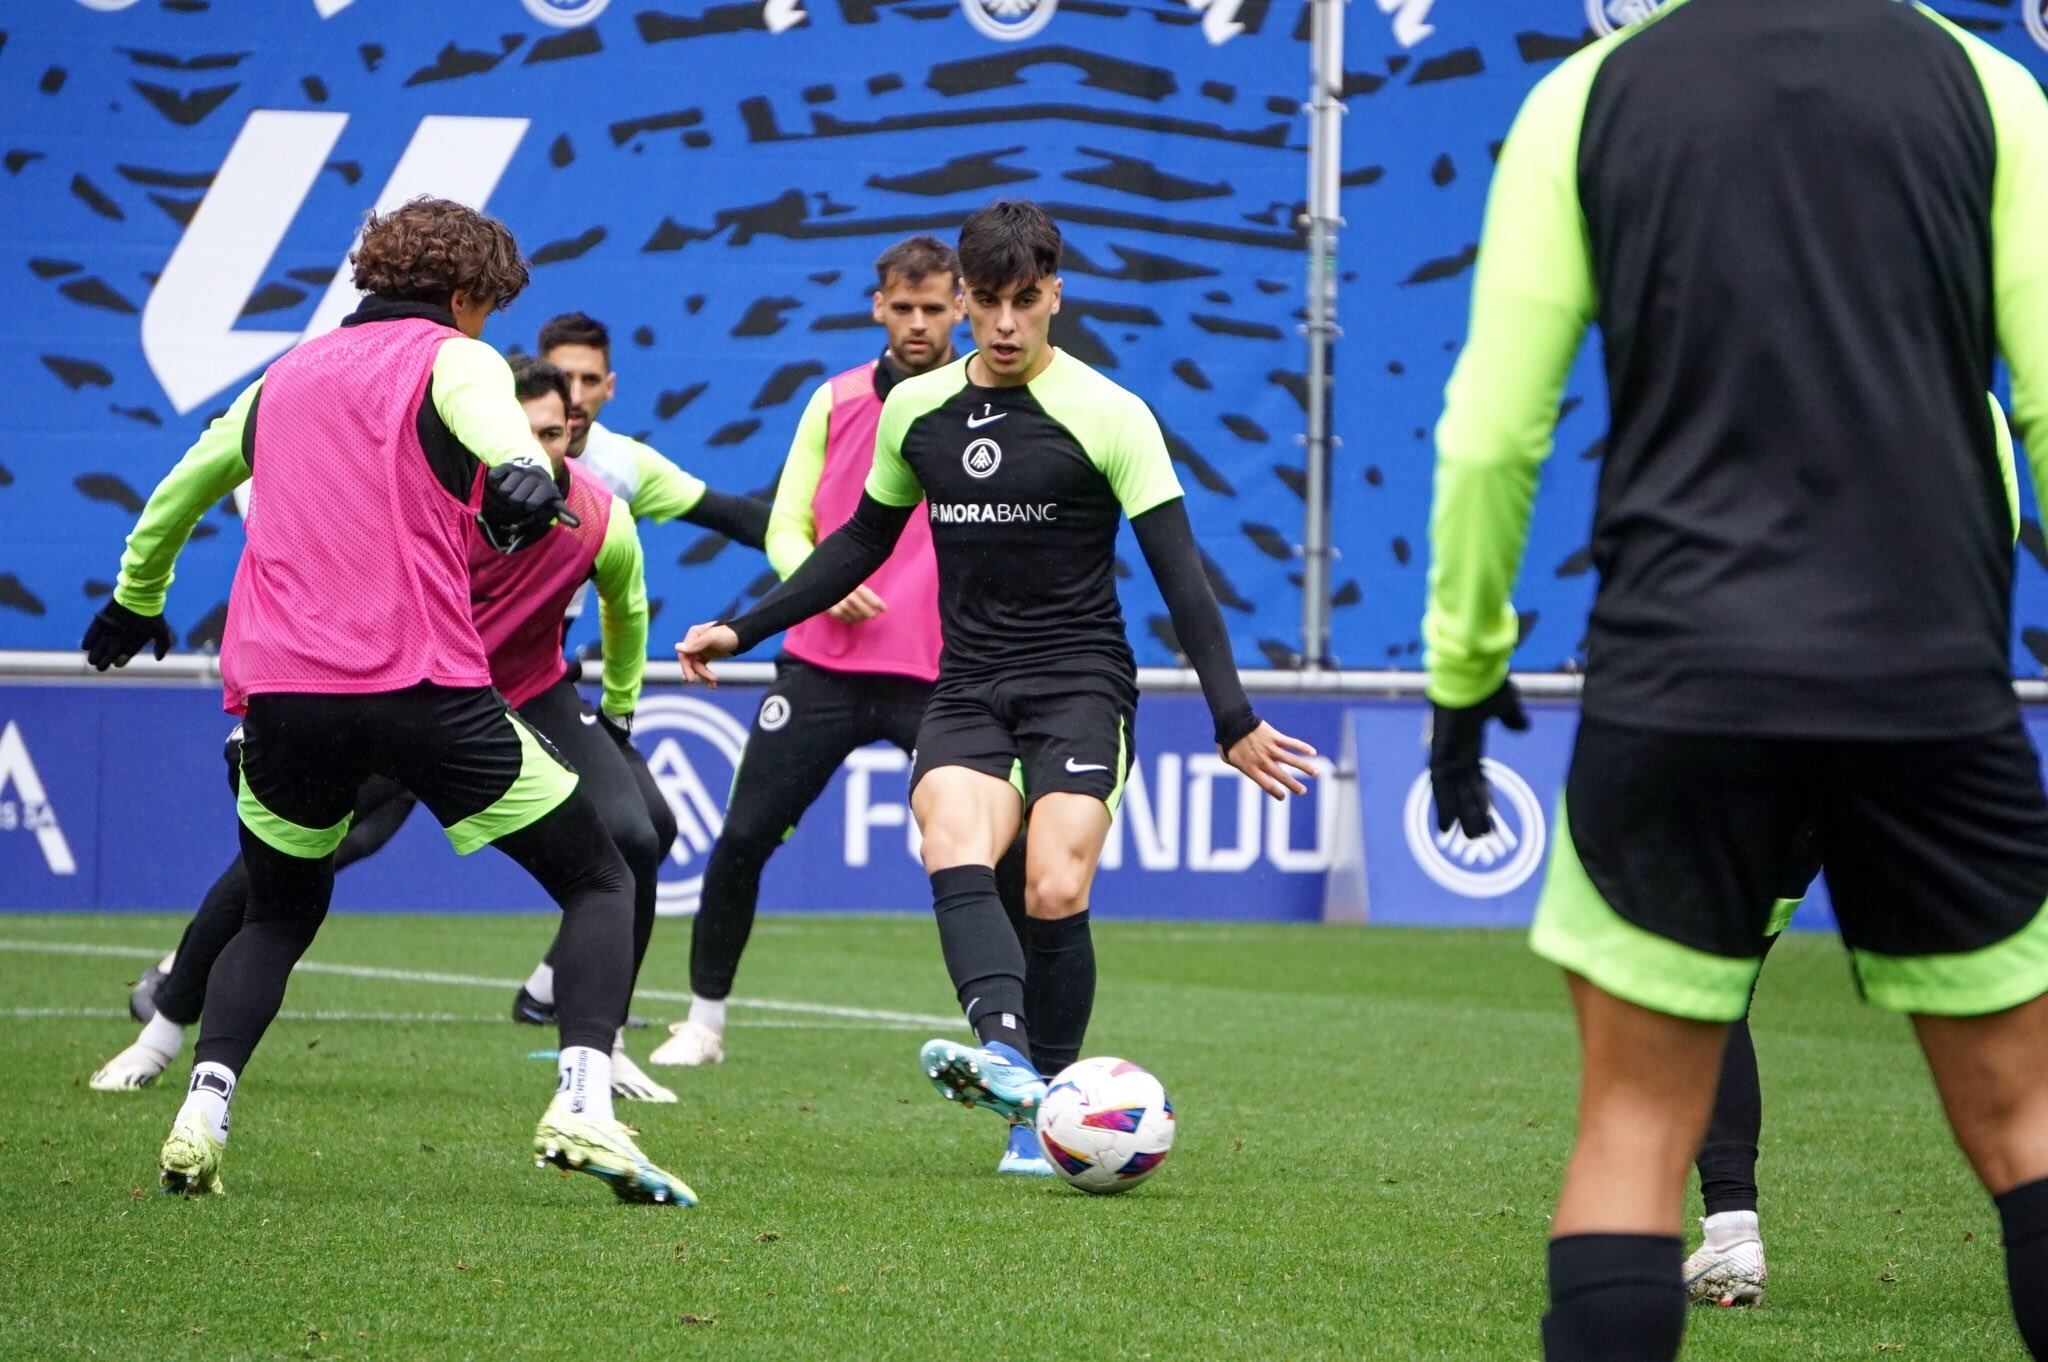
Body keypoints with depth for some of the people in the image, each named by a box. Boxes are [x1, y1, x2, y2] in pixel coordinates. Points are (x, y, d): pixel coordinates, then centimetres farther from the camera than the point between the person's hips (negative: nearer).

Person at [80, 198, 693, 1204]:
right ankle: (582, 1105, -14)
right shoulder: (450, 358, 6)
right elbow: (489, 411, -20)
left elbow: (175, 495, 36)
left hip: (279, 691, 5)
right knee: (600, 884, 7)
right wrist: (523, 471, -39)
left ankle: (200, 1114, 3)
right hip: (423, 686, -5)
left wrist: (136, 602, 53)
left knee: (278, 915, 26)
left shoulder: (286, 376, 22)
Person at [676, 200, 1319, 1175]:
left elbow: (1178, 572, -6)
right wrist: (743, 630, 21)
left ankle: (1047, 1109, -6)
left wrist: (1233, 720, -10)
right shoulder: (914, 409, 9)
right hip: (967, 691, 3)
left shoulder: (1108, 415, -5)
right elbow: (861, 543, 23)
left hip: (1079, 687, -3)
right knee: (955, 855, -26)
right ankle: (1006, 1055, -46)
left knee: (1055, 892, -19)